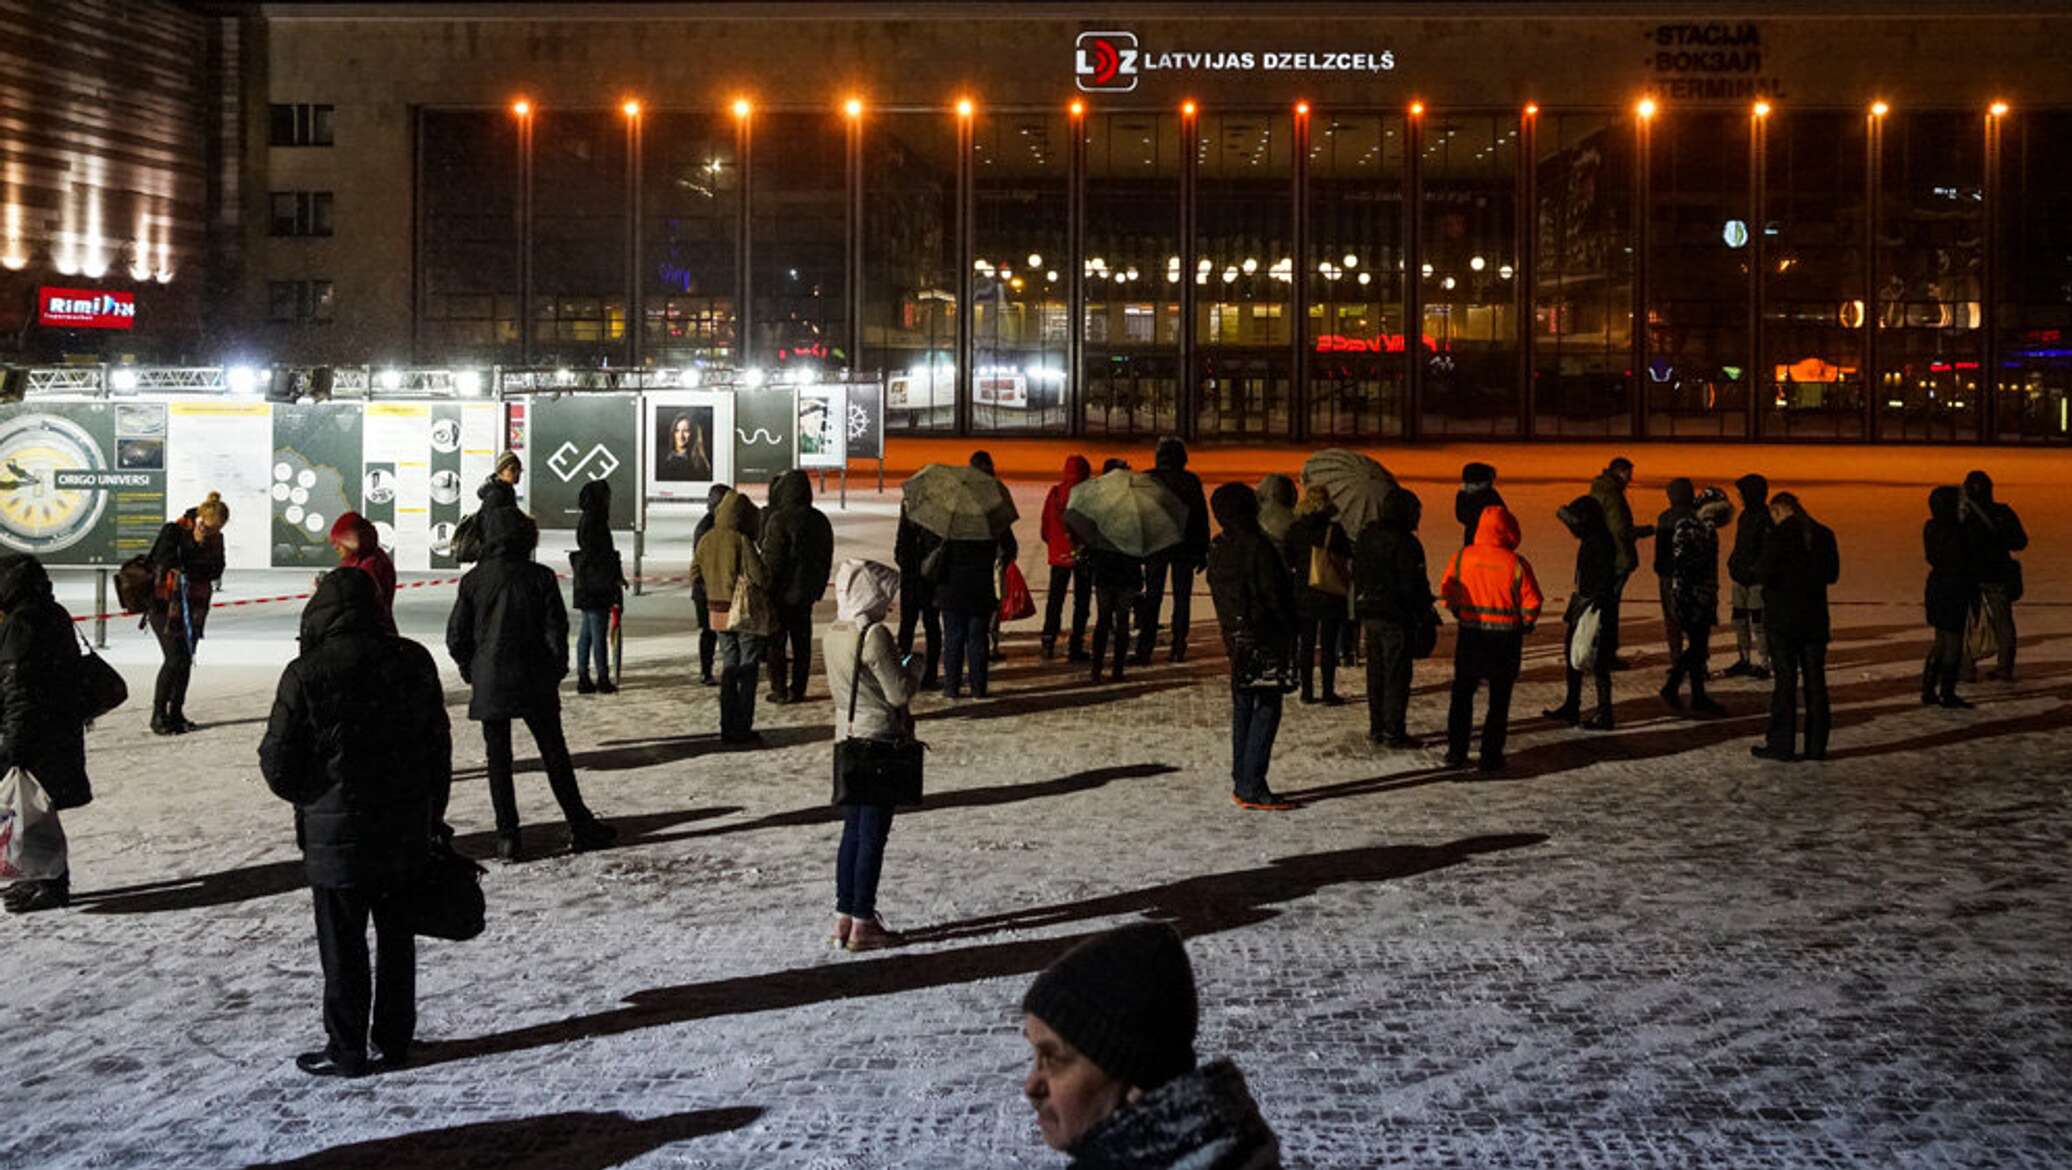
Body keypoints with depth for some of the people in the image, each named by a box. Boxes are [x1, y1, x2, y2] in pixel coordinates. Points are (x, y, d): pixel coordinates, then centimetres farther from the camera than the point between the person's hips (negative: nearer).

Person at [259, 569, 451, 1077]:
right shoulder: (414, 662, -2)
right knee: (397, 935, 16)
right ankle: (395, 1040, 24)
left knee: (343, 944, 6)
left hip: (337, 835, -4)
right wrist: (433, 816, 17)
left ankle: (347, 1050, 14)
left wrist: (307, 798, 12)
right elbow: (440, 746, 6)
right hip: (407, 830, 4)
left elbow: (278, 763, -10)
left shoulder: (306, 674, -16)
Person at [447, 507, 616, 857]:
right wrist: (556, 671, 7)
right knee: (555, 755, 9)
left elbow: (456, 636, -2)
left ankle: (508, 836, 5)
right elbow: (556, 631, -7)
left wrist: (471, 671, 12)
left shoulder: (474, 579, -4)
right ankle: (580, 826, 14)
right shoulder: (540, 578, -7)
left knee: (498, 760, 8)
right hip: (535, 684, 0)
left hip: (489, 685, 0)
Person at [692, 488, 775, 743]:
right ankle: (742, 729, 0)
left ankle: (728, 727, 16)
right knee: (748, 669, 2)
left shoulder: (706, 540, 2)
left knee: (729, 666, 15)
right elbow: (758, 576, -17)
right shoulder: (741, 541, -16)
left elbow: (695, 576, 7)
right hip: (746, 613, -6)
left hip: (719, 612, 6)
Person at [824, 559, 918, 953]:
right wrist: (914, 666, 1)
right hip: (880, 743, -8)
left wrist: (900, 665, 14)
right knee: (873, 835, 0)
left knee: (853, 830, 15)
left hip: (847, 740, 8)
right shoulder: (875, 636, -19)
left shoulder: (833, 634, 6)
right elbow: (899, 693, -18)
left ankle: (844, 917, 20)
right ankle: (863, 923, 6)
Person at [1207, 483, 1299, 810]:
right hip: (1264, 638, -8)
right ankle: (1252, 786, -8)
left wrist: (1230, 627, 17)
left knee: (1243, 708, 14)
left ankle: (1241, 783, 17)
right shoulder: (1258, 546, -17)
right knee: (1267, 708, -4)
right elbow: (1275, 595, -14)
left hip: (1235, 636, 8)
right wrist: (1289, 632, -3)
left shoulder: (1217, 550, 7)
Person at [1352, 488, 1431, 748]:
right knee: (1397, 675, -1)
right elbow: (1414, 584, -15)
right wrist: (1427, 614, -3)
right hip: (1396, 617, -7)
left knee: (1376, 672, 15)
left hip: (1369, 614, 7)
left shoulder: (1365, 537, 7)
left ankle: (1376, 729, 19)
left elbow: (1356, 575, 14)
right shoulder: (1405, 543, -17)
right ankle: (1394, 732, 1)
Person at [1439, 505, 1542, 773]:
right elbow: (1532, 603, -9)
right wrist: (1523, 625, 10)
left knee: (1462, 694, 15)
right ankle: (1491, 756, 9)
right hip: (1506, 638, -2)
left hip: (1470, 634, 2)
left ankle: (1455, 752, 14)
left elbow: (1447, 592, 0)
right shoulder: (1516, 564, -13)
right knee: (1499, 699, 9)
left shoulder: (1462, 557, -7)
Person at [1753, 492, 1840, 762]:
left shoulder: (1777, 536, -14)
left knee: (1784, 681, 0)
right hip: (1815, 618, 5)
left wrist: (1757, 569, 4)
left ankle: (1781, 745, 3)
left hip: (1783, 618, -5)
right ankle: (1817, 745, 13)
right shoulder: (1823, 534, 4)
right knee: (1815, 680, 9)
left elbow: (1765, 576, -17)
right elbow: (1832, 574, 11)